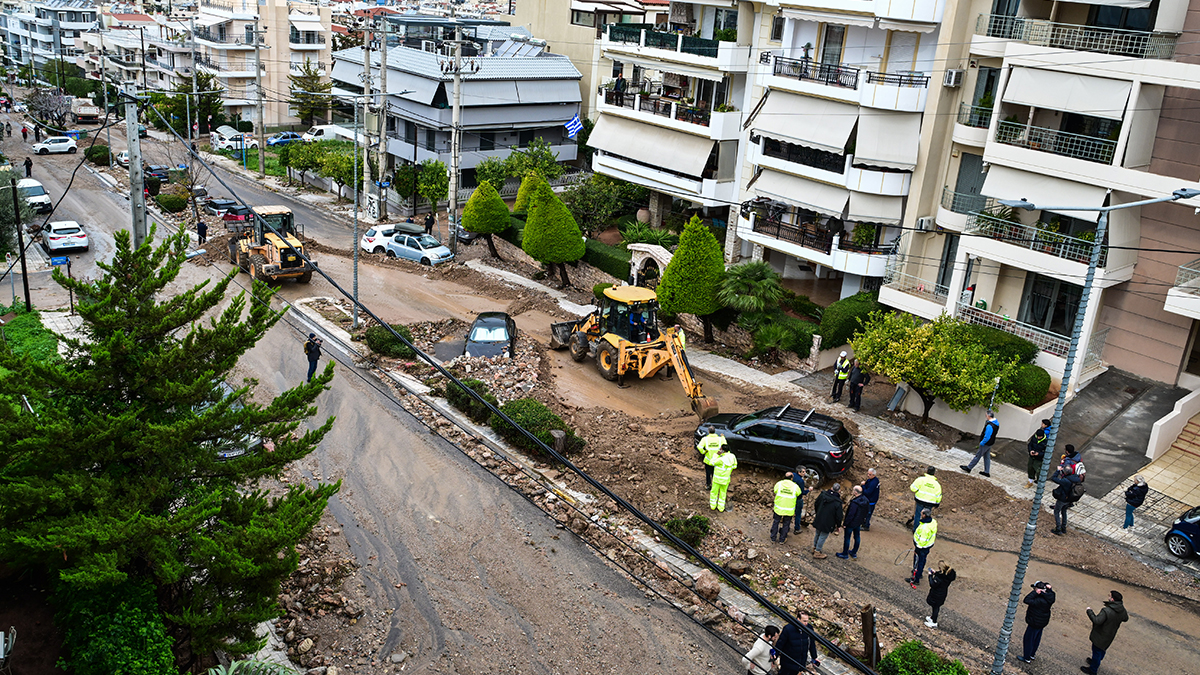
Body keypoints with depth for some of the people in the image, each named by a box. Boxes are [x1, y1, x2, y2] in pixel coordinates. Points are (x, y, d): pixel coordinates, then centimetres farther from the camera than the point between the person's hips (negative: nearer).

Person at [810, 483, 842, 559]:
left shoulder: (823, 495, -8)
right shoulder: (838, 502, -23)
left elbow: (816, 505, 7)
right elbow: (839, 516, -15)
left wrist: (816, 513, 24)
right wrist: (838, 525, 1)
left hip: (818, 520, 6)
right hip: (827, 524, -6)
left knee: (818, 534, 23)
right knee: (823, 537, 8)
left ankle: (814, 548, 39)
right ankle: (817, 552, 17)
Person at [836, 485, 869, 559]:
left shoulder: (855, 503, -33)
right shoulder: (865, 500, -7)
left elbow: (850, 515, -27)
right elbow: (866, 512, 7)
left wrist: (845, 523, -15)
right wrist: (862, 521, 19)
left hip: (851, 523, -8)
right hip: (858, 523, 8)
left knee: (847, 538, 8)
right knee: (856, 537, 21)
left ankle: (845, 554, 21)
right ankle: (854, 553, 35)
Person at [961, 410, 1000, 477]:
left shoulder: (990, 426, -31)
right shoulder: (996, 423, 1)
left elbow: (987, 437, -30)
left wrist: (982, 443, -17)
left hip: (985, 444, -9)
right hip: (990, 443, 9)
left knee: (978, 455, 4)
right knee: (987, 457, 16)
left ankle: (969, 468, 15)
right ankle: (987, 472, 22)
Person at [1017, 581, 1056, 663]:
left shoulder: (1040, 600, -34)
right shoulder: (1049, 596, -7)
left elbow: (1027, 600, -37)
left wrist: (1035, 592, -34)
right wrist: (1048, 588, -9)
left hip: (1035, 623, -9)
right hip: (1042, 622, 9)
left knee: (1028, 639, 7)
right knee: (1036, 639, 24)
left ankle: (1026, 658, 19)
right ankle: (1032, 654, 42)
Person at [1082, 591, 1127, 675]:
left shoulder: (1106, 611, -35)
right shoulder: (1122, 610, -9)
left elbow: (1097, 621, -37)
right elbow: (1126, 618, 11)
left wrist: (1089, 611, -25)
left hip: (1101, 636, -8)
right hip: (1110, 635, 8)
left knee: (1097, 651, 8)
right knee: (1102, 649, 27)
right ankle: (1095, 662, 49)